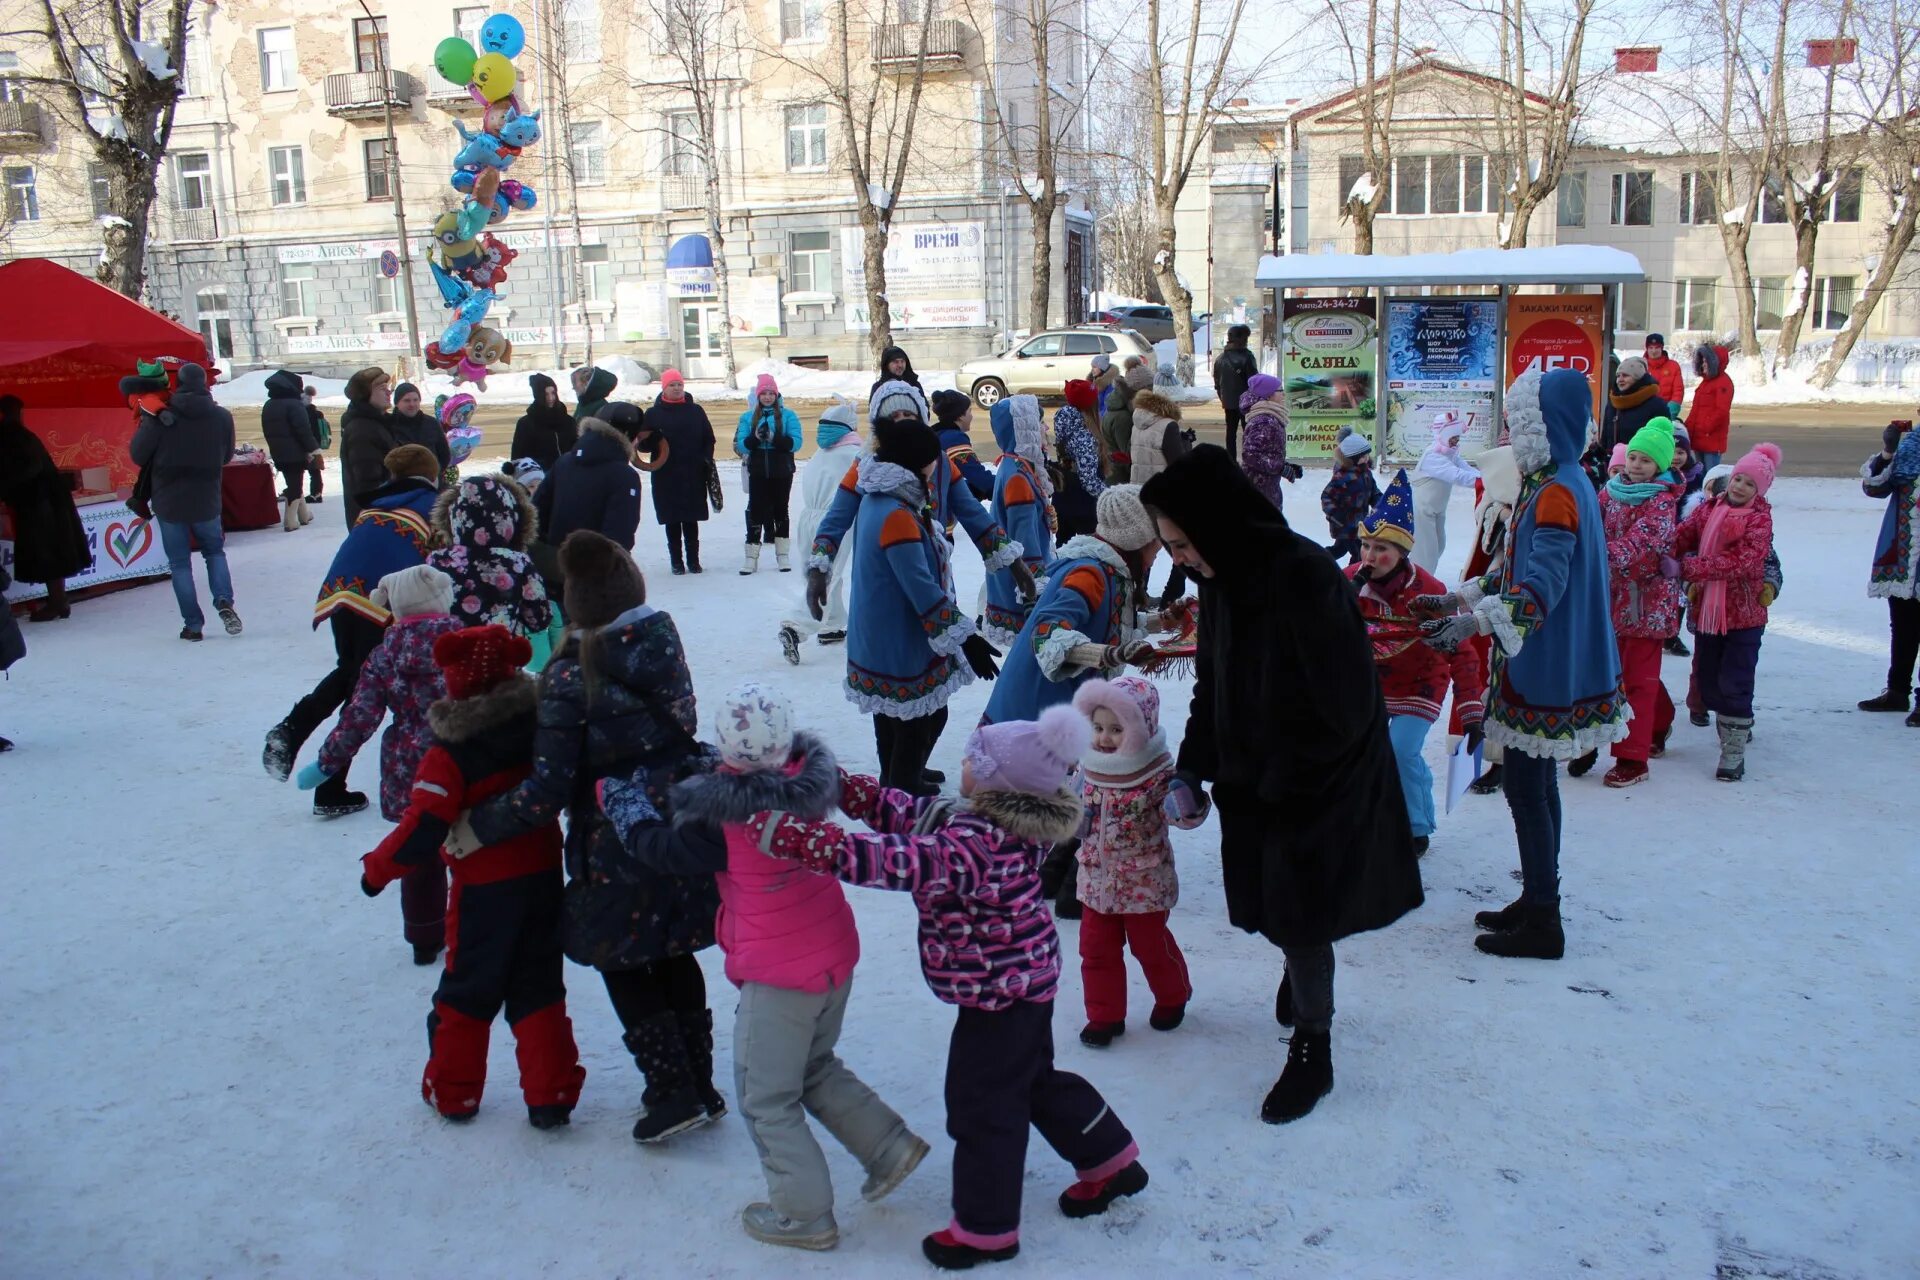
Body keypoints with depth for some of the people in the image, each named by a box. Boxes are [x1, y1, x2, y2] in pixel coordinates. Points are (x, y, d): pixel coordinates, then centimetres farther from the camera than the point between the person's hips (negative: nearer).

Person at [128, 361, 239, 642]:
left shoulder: (161, 417, -14)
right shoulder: (222, 416, -5)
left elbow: (138, 455, -7)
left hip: (169, 501, -2)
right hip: (207, 500, 2)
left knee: (180, 563, 8)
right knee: (215, 551, 21)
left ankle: (193, 624, 6)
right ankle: (224, 601, -3)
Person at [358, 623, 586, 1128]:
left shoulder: (448, 756, -17)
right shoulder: (540, 730, -3)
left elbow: (422, 830, -18)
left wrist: (378, 868, -5)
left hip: (484, 889, -4)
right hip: (543, 878, 4)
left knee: (467, 990, 14)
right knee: (539, 990, 12)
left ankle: (452, 1092, 27)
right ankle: (551, 1095, 12)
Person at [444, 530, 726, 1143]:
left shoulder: (570, 678, -18)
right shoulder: (664, 645, -2)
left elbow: (547, 789, -19)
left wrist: (479, 827, -5)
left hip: (619, 847, -6)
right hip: (683, 827, 6)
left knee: (623, 967, 14)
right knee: (675, 957, 22)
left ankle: (674, 1093, 14)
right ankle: (699, 1086, 30)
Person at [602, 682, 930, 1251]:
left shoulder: (723, 821, -23)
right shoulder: (809, 780, -9)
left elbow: (657, 847, -6)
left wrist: (619, 794, 10)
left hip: (778, 977, -7)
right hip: (836, 956, 7)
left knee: (767, 1099, 12)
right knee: (815, 1066, 29)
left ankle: (804, 1215, 21)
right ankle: (888, 1143, 25)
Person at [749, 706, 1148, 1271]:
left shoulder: (976, 845, -34)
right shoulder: (1006, 824, -4)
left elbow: (889, 860, -40)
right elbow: (909, 812, 2)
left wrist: (784, 831, -39)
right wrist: (839, 786, -3)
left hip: (999, 992, -10)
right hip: (1025, 983, 10)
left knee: (981, 1103, 7)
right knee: (1036, 1081, 27)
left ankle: (984, 1228, 25)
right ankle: (1112, 1162, 41)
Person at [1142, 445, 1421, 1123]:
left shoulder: (1305, 576, -27)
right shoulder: (1221, 580, -2)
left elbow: (1340, 705, -23)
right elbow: (1213, 686, 7)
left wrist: (1278, 780, -13)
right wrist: (1190, 768, -3)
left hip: (1322, 785, -6)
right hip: (1256, 782, 6)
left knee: (1300, 916, 2)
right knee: (1275, 904, 16)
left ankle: (1312, 1053, 21)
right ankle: (1301, 983, 44)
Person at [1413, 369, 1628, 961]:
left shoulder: (1557, 494, -20)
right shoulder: (1552, 484, 12)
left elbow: (1541, 585, -32)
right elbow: (1522, 571, 21)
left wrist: (1476, 621, -43)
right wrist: (1456, 598, 20)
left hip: (1543, 666, -11)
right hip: (1541, 663, 11)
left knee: (1525, 785, -3)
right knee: (1535, 783, 18)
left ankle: (1541, 925, 7)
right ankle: (1537, 902, 30)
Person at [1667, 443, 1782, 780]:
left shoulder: (1760, 519, -9)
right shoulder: (1710, 508, 7)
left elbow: (1740, 562, -22)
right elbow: (1683, 535, -4)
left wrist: (1685, 568, -28)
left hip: (1743, 613, -5)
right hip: (1707, 610, 5)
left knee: (1734, 683, -5)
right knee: (1707, 680, 13)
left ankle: (1734, 753, 2)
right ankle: (1737, 728, 36)